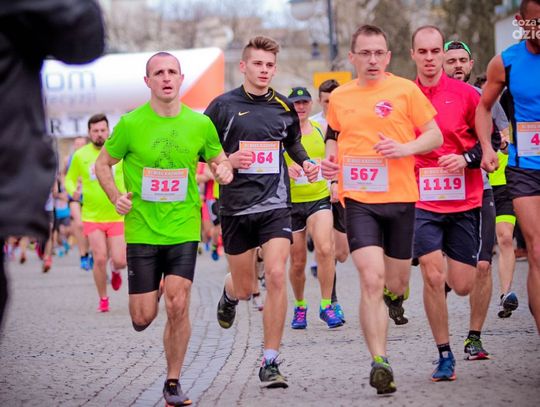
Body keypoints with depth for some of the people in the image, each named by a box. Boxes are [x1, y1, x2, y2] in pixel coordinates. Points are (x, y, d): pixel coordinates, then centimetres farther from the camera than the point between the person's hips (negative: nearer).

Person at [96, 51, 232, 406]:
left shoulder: (200, 124, 0)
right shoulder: (131, 123, -4)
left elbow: (219, 159, 15)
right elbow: (103, 164, 8)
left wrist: (224, 170, -9)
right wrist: (115, 196, -9)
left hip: (184, 230, 1)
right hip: (142, 231, 0)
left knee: (178, 306, -11)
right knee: (143, 318, 0)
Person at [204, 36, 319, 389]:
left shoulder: (284, 107, 8)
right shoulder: (223, 105, -2)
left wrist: (306, 163, 6)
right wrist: (227, 161, -16)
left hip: (276, 205, 1)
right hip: (236, 207, -1)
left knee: (276, 276, -15)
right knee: (245, 288, 8)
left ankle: (270, 363, -7)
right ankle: (229, 294, 50)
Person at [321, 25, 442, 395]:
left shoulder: (405, 90, 0)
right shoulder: (339, 97, 10)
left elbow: (435, 135, 2)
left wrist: (404, 148, -16)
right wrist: (330, 161, 7)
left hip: (400, 198, 0)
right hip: (358, 200, 0)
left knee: (397, 283, 11)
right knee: (371, 280, -15)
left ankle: (394, 299, 50)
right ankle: (380, 362, -16)